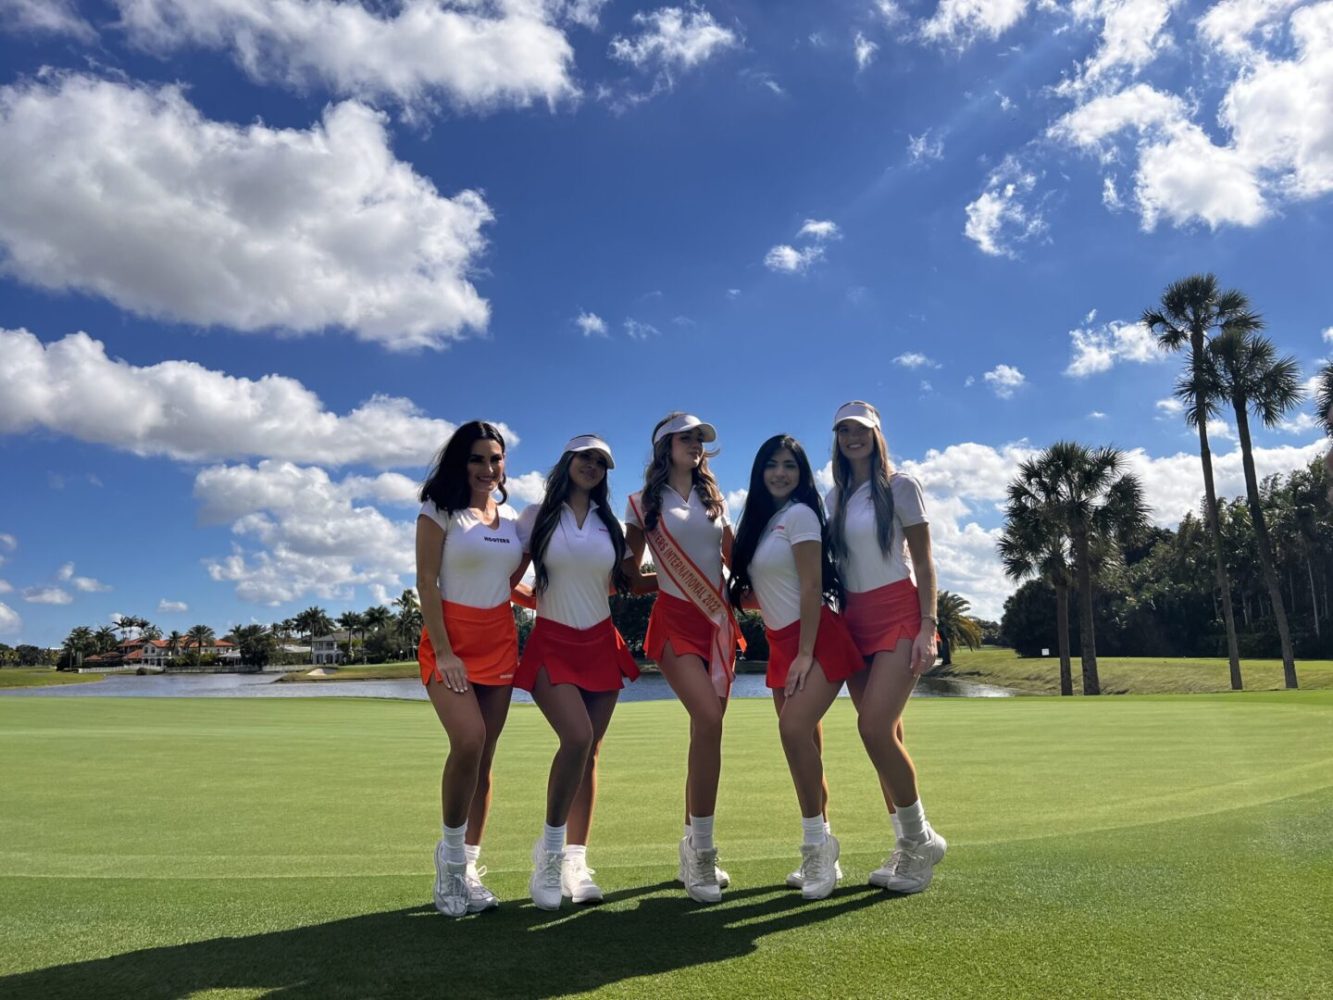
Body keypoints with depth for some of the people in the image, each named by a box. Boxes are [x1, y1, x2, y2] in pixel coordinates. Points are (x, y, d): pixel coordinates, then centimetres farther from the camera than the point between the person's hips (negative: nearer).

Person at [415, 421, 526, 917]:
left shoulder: (513, 517, 11)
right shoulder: (439, 512, -3)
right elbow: (425, 583, -10)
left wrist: (533, 547, 3)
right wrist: (443, 651, -16)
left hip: (500, 641, 5)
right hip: (450, 639, -5)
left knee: (484, 758, 5)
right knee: (468, 741, -23)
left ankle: (468, 867, 17)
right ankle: (450, 853, -1)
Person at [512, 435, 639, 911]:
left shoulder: (610, 525, 10)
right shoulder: (537, 516, 1)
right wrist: (539, 599, -10)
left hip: (601, 644, 4)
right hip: (552, 644, -4)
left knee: (589, 751, 4)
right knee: (577, 737, -22)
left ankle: (576, 863, 14)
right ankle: (549, 850, -4)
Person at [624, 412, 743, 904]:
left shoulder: (714, 498, 15)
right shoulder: (644, 502, 4)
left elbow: (736, 556, 15)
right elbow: (629, 568, 8)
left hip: (718, 618, 5)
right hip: (675, 620, -4)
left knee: (706, 727, 3)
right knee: (708, 721, -21)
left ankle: (693, 847, 16)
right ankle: (702, 850, -10)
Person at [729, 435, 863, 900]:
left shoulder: (799, 514, -9)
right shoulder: (761, 521, 13)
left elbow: (811, 586, -15)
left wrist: (805, 653, -18)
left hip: (815, 641, -8)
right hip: (780, 644, 8)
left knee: (794, 729, -24)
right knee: (800, 740, 8)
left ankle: (817, 843, -10)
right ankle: (819, 851, 16)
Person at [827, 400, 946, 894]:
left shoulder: (899, 486, -1)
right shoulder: (834, 497, 13)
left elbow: (923, 561, -4)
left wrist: (928, 626, -13)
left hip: (898, 615, -5)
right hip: (855, 620, 5)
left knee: (875, 728, -17)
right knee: (884, 734, 7)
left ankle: (919, 838, 3)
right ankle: (909, 846, 19)